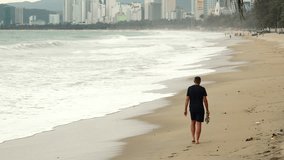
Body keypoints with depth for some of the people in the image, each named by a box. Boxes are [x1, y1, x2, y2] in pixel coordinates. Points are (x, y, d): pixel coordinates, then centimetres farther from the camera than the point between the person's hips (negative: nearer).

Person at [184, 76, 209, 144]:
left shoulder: (190, 88, 0)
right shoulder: (202, 89, -6)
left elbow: (187, 99, 0)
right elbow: (205, 100, -8)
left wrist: (185, 109, 6)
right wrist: (207, 110, -1)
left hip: (192, 108, 3)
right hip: (200, 108, -3)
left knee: (193, 122, 20)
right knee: (198, 123, 1)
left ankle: (193, 138, 14)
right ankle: (197, 140, -2)